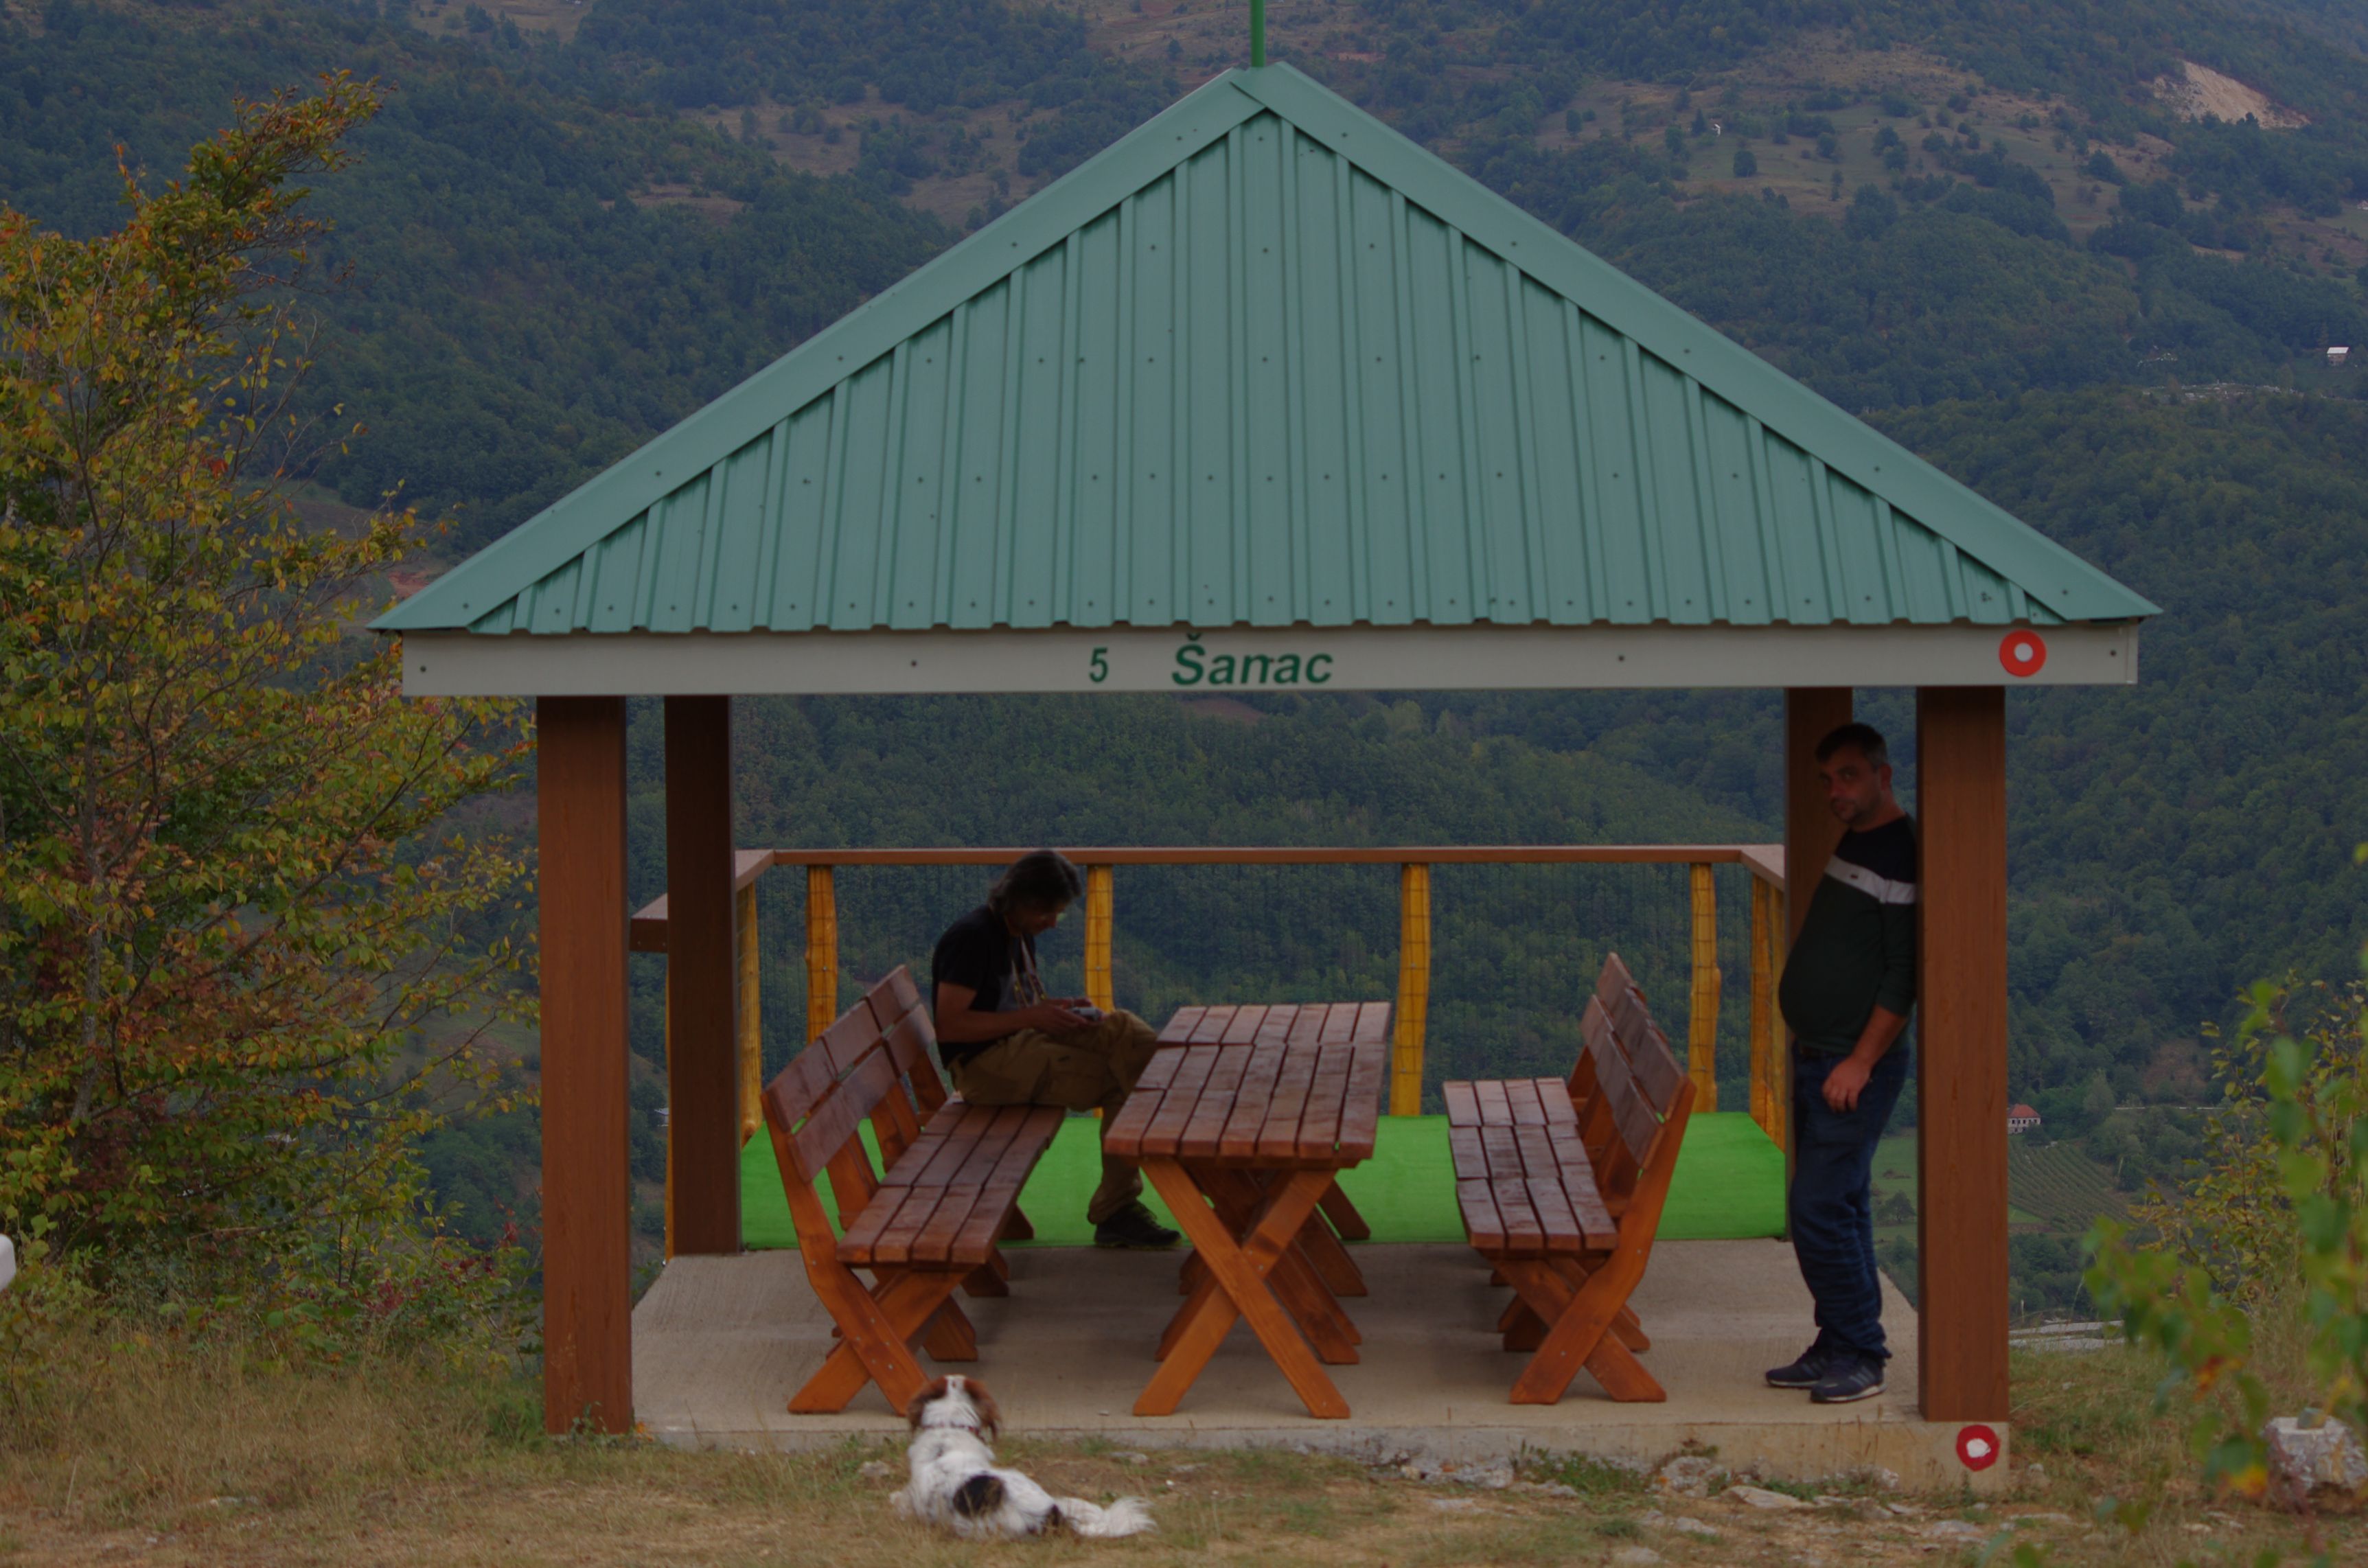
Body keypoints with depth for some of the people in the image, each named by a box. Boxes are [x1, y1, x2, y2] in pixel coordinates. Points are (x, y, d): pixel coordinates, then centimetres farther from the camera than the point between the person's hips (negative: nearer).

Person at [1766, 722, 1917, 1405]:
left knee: (1820, 1207, -11)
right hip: (1816, 1058, 10)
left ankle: (1858, 1355, -3)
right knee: (1841, 1207, 13)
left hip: (1857, 1067, -9)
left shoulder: (1901, 855, -17)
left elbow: (1904, 974, -20)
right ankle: (1840, 1348, 19)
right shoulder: (1851, 844, 13)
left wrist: (1861, 1061, -20)